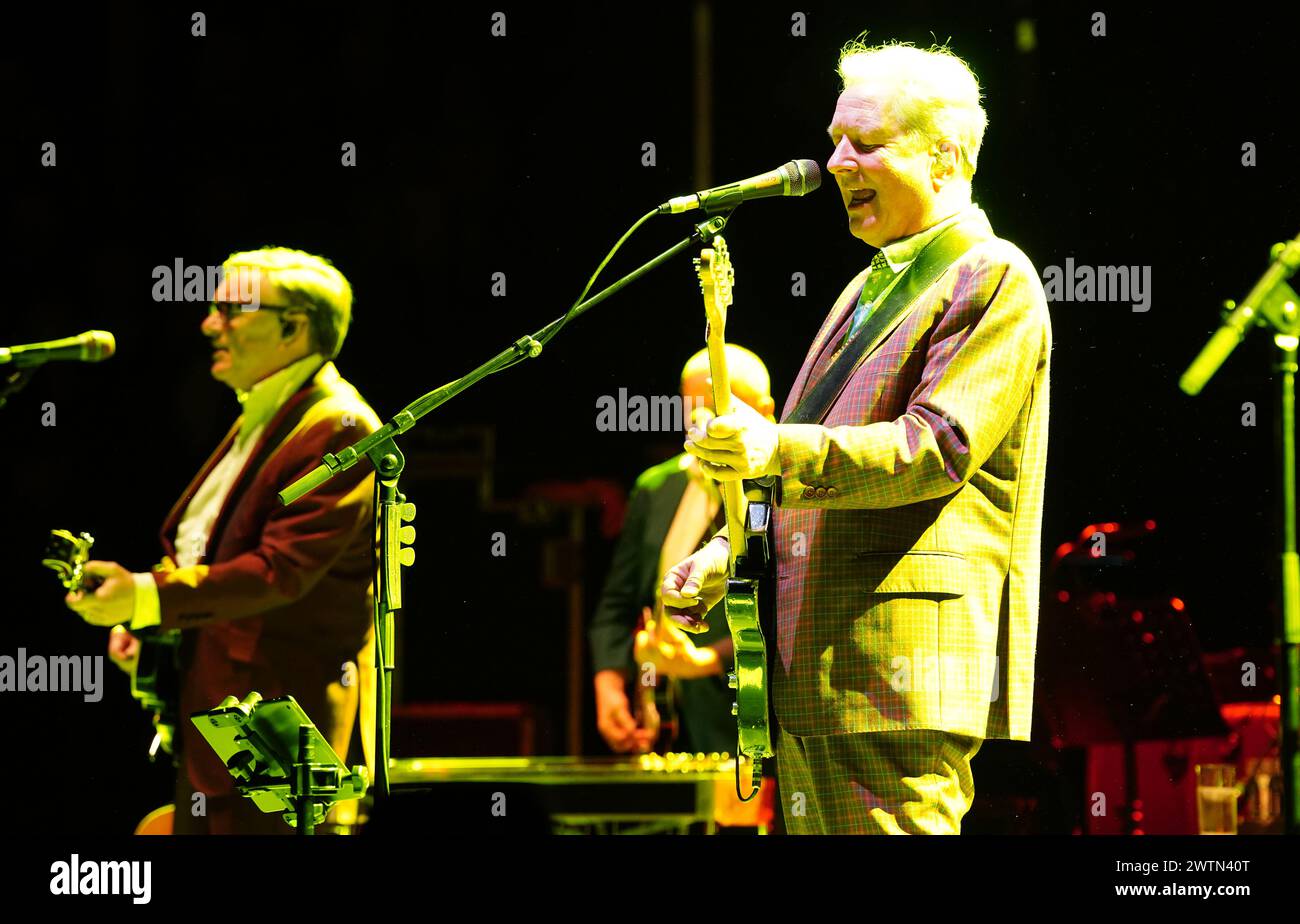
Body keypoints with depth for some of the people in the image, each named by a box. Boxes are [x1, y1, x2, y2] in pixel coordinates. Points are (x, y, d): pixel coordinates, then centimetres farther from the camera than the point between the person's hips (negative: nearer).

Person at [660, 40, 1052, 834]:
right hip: (812, 671, 9)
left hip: (903, 667, -9)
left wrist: (781, 450, -32)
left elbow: (935, 448, -18)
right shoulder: (869, 290, 25)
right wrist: (730, 555, 14)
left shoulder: (995, 280, -5)